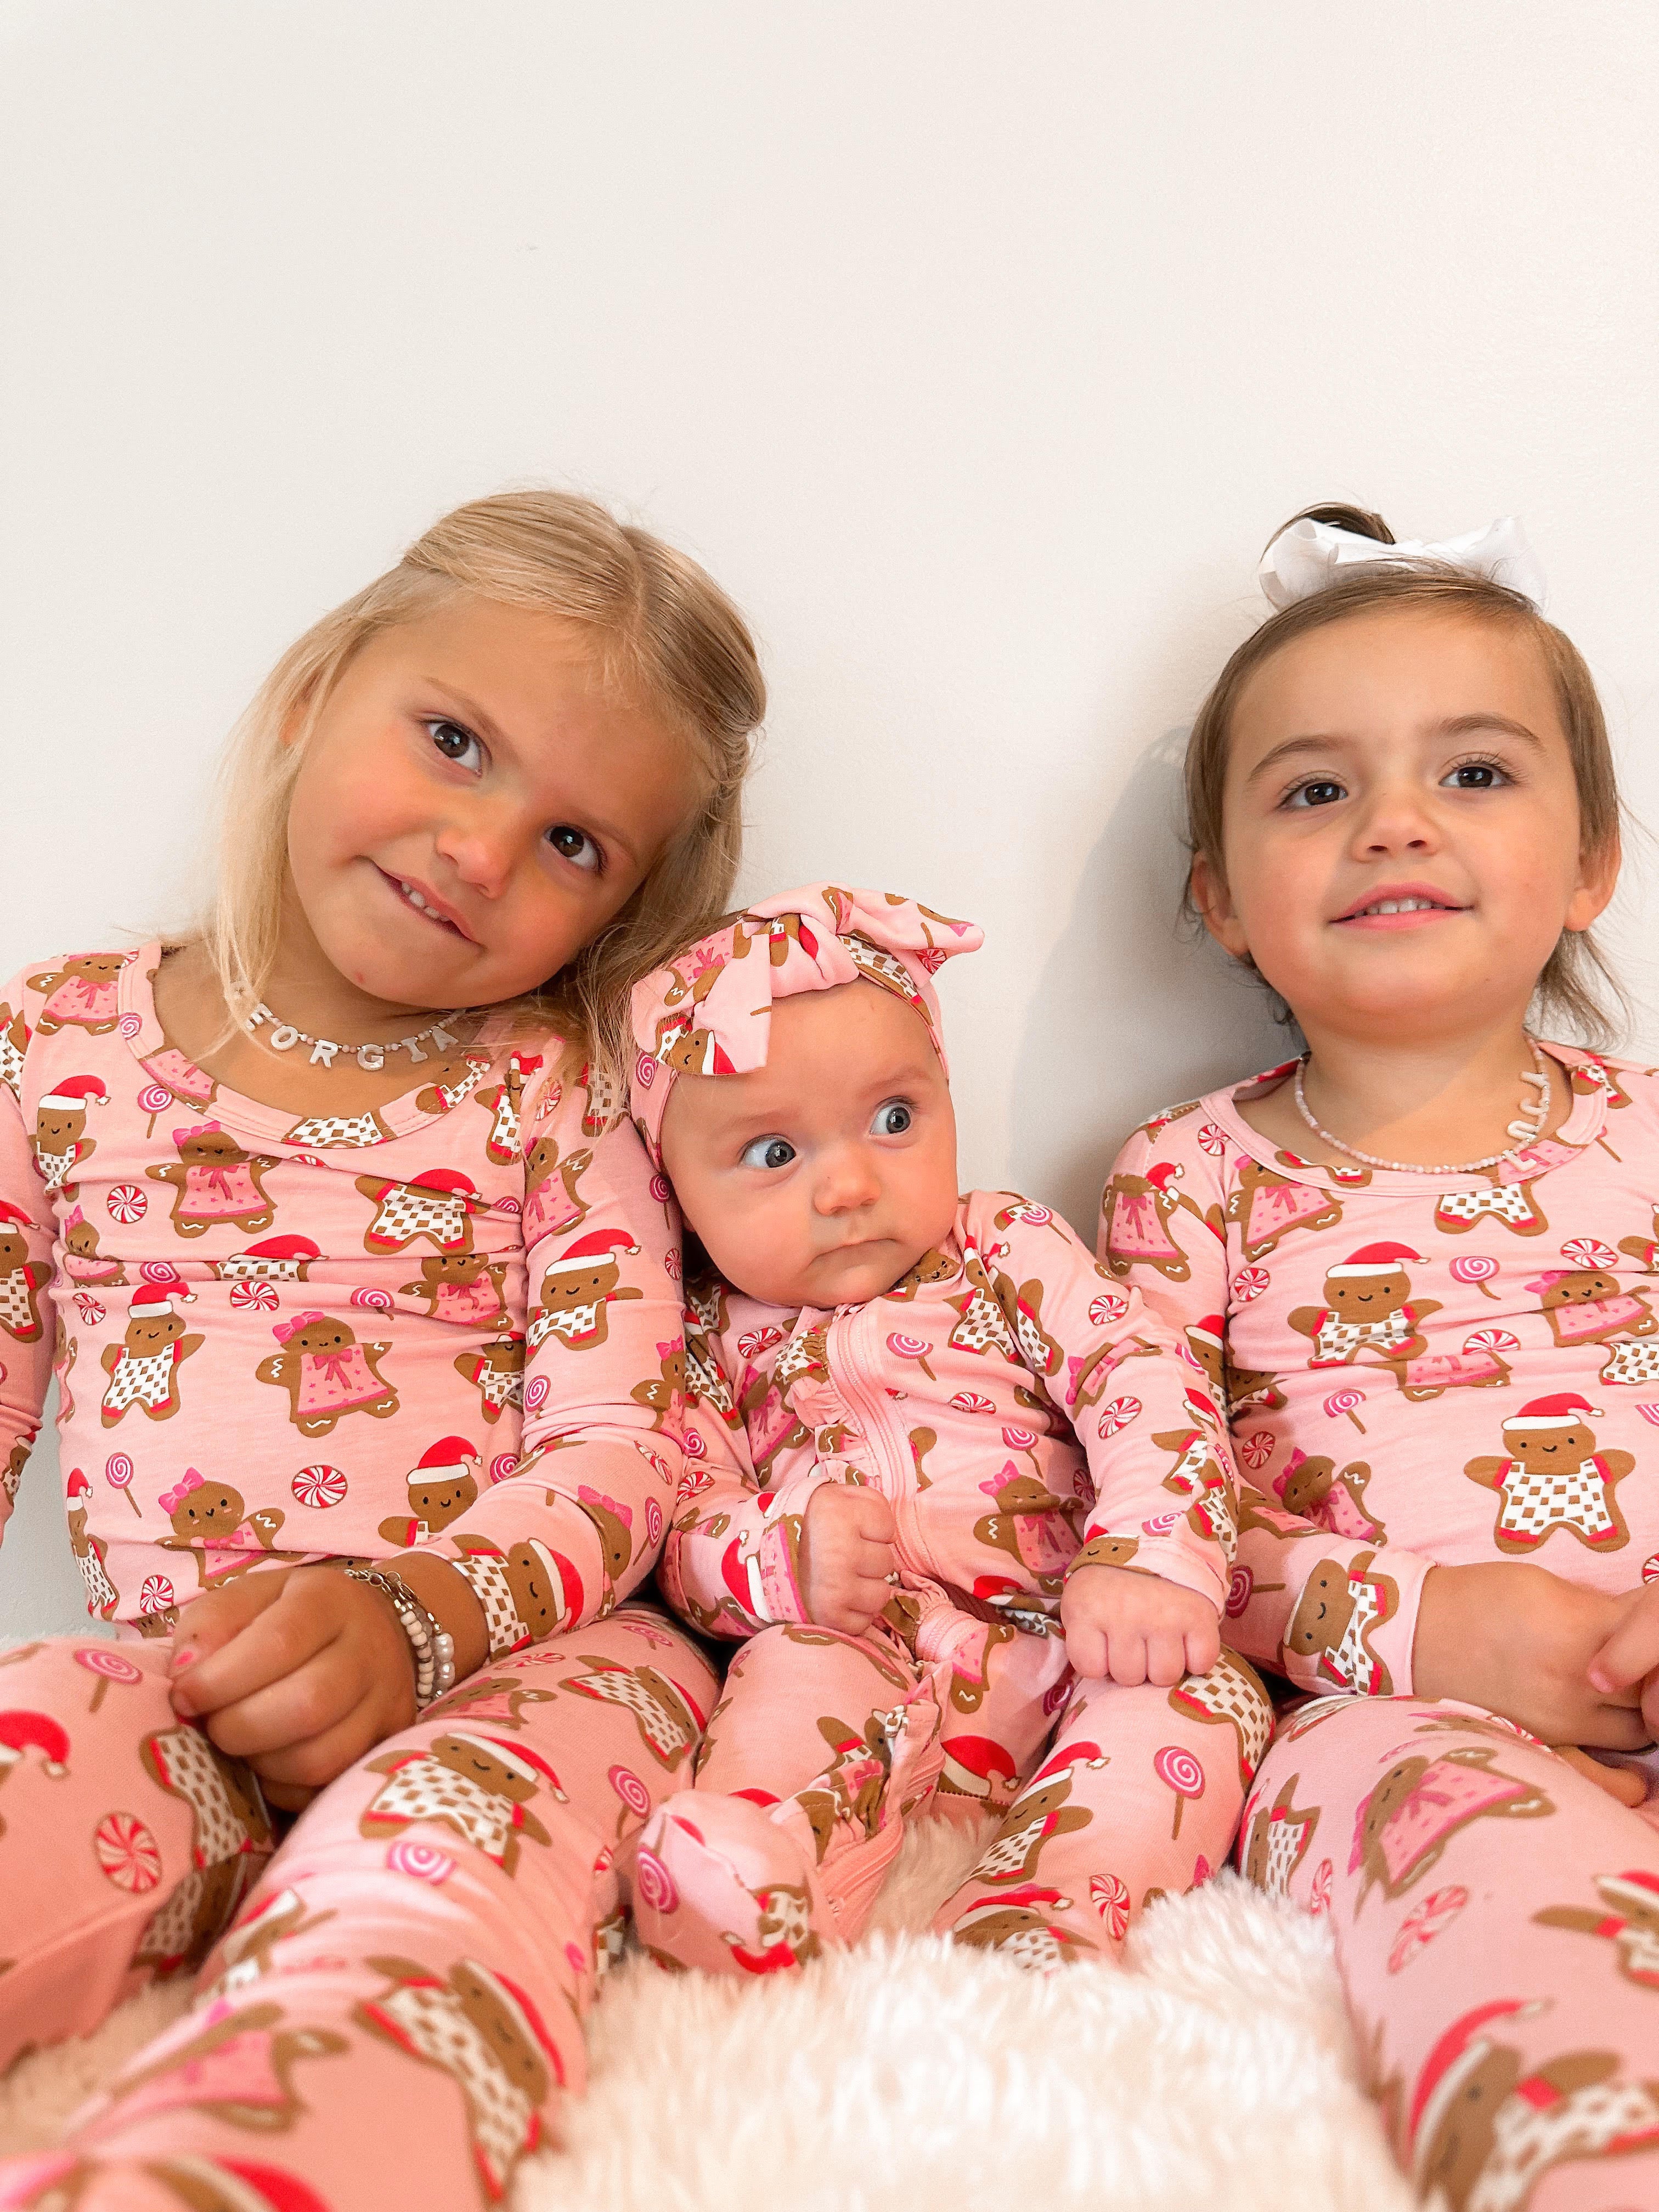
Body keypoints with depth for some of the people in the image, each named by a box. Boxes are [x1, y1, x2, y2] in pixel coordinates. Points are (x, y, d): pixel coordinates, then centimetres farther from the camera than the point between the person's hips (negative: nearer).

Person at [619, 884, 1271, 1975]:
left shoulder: (1010, 1251, 8)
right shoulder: (713, 1342, 8)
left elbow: (1149, 1384, -4)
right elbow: (683, 1531, 2)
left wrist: (1145, 1562, -24)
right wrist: (781, 1553, -24)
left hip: (1062, 1647, 1)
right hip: (866, 1653, -1)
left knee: (1202, 1695, -27)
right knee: (800, 1664, -32)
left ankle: (1034, 1925, -44)